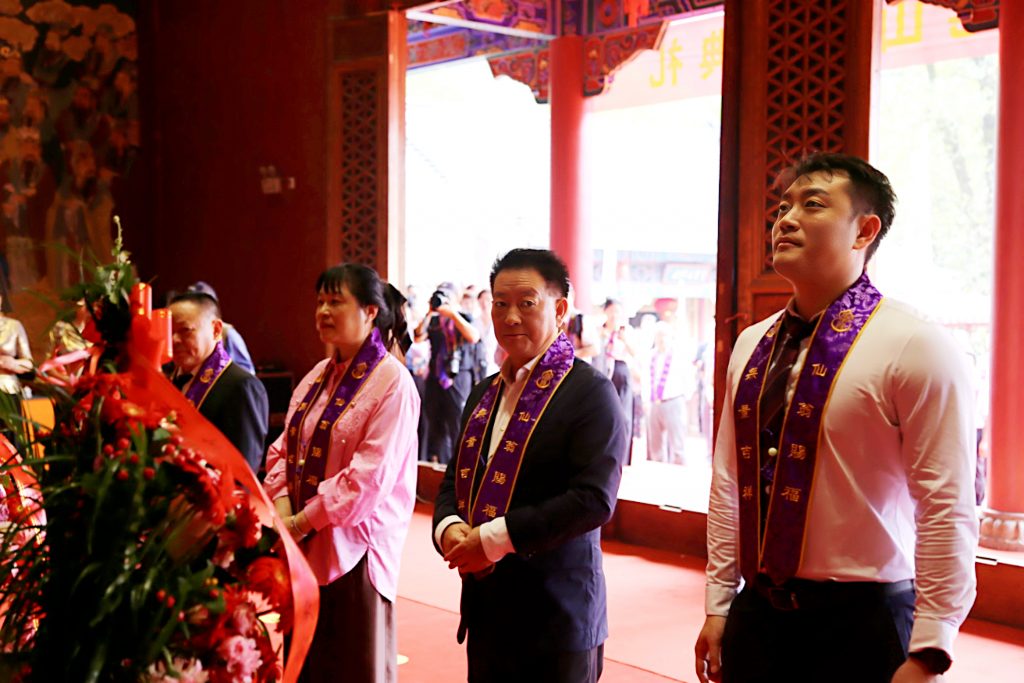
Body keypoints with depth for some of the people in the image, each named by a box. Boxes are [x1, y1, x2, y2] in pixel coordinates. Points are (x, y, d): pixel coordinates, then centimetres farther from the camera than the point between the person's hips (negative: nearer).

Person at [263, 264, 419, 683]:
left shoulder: (392, 382, -13)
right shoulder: (318, 376, 10)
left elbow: (371, 476, -19)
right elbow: (284, 448, 11)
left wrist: (304, 522, -16)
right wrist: (281, 504, -7)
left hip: (354, 548, -7)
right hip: (304, 548, 7)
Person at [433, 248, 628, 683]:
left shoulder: (590, 392, -11)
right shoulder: (485, 392, 12)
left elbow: (595, 499, -20)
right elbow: (455, 480, 16)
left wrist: (495, 538, -20)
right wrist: (450, 529, -7)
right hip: (485, 612, 6)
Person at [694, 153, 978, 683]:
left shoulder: (916, 348, -12)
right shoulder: (751, 346, 7)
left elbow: (947, 511, -14)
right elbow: (729, 484, 10)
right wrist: (718, 606, 11)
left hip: (861, 619, -5)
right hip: (756, 611, 5)